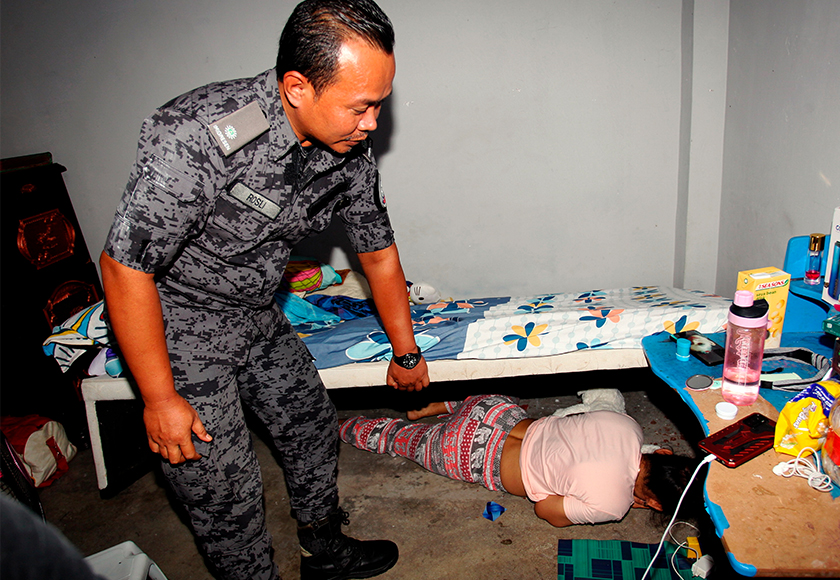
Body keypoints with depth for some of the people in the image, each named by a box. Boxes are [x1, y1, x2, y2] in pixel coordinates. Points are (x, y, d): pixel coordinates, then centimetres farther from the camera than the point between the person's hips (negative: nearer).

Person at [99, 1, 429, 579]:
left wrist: (406, 353, 11)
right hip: (178, 328, -6)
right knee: (226, 491, 0)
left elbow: (378, 251, 2)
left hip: (258, 316, 7)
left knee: (314, 426, 18)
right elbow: (126, 268, -26)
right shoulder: (196, 137, -34)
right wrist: (160, 399, -19)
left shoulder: (351, 150, -11)